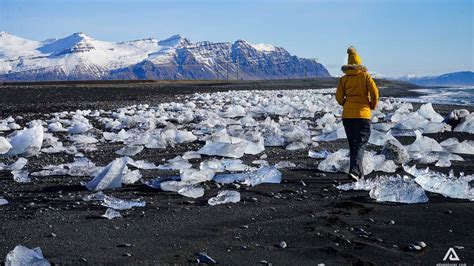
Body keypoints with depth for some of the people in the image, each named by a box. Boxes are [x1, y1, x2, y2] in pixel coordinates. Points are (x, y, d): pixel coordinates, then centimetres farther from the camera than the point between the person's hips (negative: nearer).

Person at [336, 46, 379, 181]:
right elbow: (374, 92, -10)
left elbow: (339, 97, 2)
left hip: (347, 115, 3)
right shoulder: (365, 76, -2)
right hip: (363, 114, -3)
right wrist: (373, 106, 7)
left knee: (353, 144, 13)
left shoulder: (344, 79, 4)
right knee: (360, 144, -3)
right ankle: (354, 170, -21)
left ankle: (359, 172, 19)